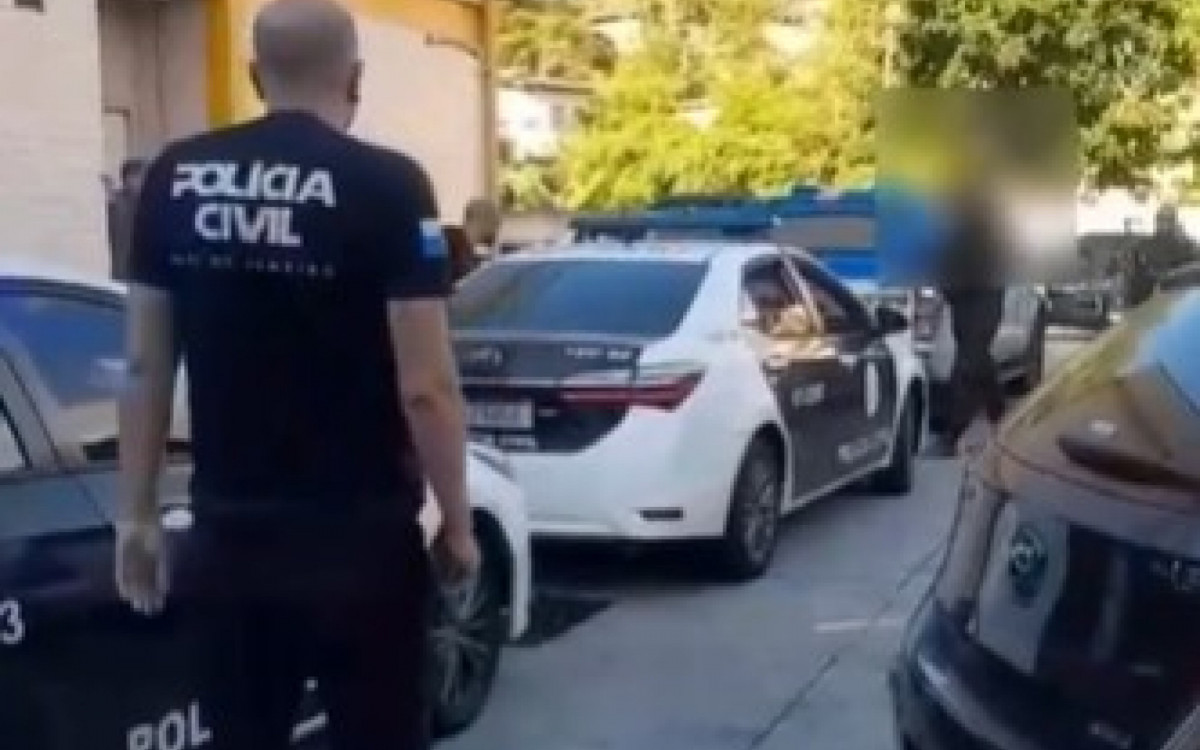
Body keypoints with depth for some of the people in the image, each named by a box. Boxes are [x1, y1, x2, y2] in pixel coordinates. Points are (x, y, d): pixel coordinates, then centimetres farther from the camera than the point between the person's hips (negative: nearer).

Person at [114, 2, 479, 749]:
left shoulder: (173, 179, 3)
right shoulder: (388, 187, -12)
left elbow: (147, 366, 6)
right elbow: (426, 386, -14)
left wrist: (138, 514, 14)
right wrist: (458, 522, -2)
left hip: (226, 540, 4)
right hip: (360, 545, -4)